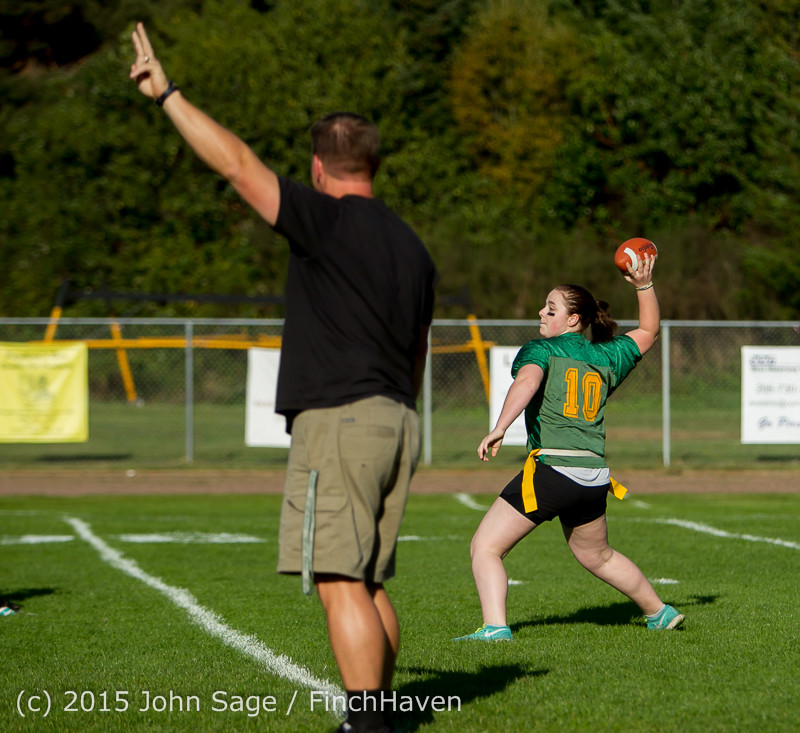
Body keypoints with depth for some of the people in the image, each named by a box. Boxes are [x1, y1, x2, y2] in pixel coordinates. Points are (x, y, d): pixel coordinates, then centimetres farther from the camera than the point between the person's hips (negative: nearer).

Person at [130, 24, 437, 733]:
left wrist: (168, 94, -6)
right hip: (397, 422, 8)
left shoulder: (329, 222, -8)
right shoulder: (412, 248, 16)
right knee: (368, 584, 14)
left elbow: (237, 163, -12)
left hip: (337, 418, -8)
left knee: (341, 583, -9)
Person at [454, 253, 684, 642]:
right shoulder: (606, 357, 16)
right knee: (597, 556, 30)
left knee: (485, 547, -4)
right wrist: (644, 286, 27)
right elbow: (648, 331, 33)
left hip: (552, 467, -7)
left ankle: (495, 626, -22)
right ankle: (659, 612, 39)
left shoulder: (539, 350, 1)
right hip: (594, 477, 7)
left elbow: (527, 381, -21)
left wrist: (500, 428, -34)